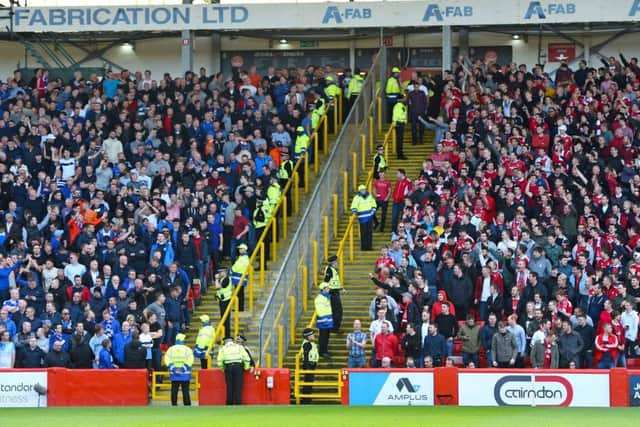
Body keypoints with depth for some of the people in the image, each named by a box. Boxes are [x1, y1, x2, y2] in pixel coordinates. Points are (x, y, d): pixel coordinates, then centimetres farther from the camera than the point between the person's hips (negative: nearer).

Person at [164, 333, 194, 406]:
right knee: (185, 391, 1)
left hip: (174, 374, 2)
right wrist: (183, 369, -8)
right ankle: (187, 404, -2)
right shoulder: (187, 349, -4)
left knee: (174, 391, 7)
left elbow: (167, 361, -2)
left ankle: (174, 404, 6)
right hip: (185, 375, -2)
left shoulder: (171, 349, 3)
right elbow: (190, 362, -10)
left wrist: (173, 369, -6)